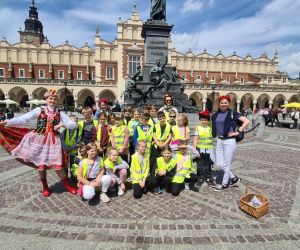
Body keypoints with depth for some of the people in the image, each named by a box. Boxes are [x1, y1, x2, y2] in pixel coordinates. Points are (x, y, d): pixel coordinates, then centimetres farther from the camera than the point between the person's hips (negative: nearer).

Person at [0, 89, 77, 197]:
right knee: (41, 164, 9)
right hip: (39, 140, 0)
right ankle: (45, 187, 30)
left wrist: (62, 124, -18)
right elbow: (23, 119, -9)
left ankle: (67, 185, 19)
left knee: (58, 164, 0)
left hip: (53, 141, 0)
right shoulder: (39, 110, -1)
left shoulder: (60, 113, 3)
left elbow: (73, 125, -3)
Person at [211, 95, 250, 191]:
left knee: (227, 164, 4)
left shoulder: (233, 113, -8)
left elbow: (247, 121, -15)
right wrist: (216, 135, 10)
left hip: (229, 141, -6)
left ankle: (225, 184, 22)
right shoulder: (215, 115, 7)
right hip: (219, 140, 6)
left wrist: (238, 132, -16)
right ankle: (234, 178, 30)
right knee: (219, 163, 9)